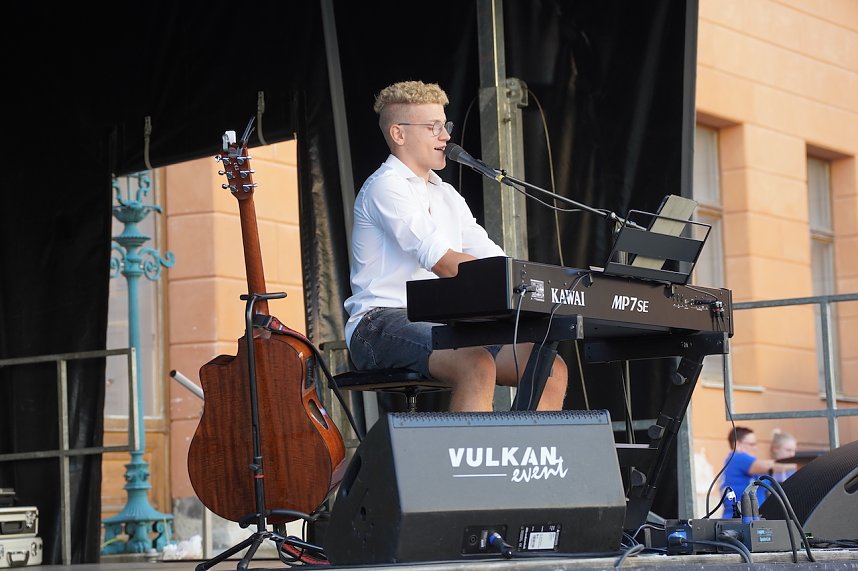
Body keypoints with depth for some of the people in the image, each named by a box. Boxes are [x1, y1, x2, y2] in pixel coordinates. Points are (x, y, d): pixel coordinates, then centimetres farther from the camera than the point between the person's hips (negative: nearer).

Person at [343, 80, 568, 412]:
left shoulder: (446, 195, 23)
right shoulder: (386, 186, -6)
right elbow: (441, 262, -19)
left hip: (441, 326, 9)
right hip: (382, 322, -9)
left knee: (552, 369, -6)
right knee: (476, 365, -36)